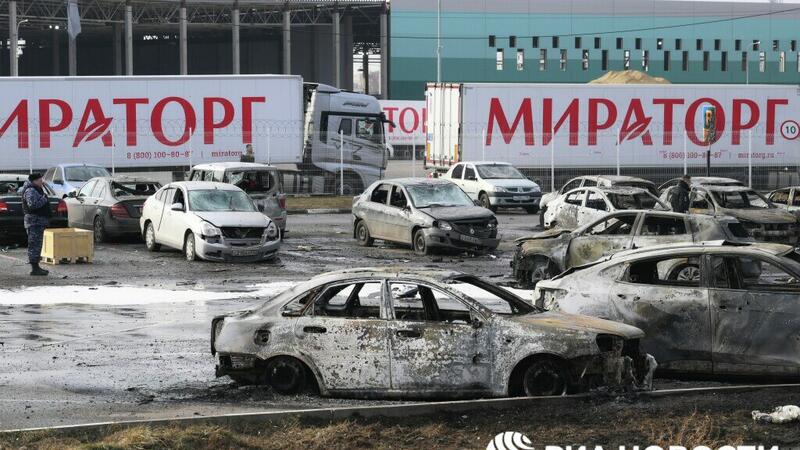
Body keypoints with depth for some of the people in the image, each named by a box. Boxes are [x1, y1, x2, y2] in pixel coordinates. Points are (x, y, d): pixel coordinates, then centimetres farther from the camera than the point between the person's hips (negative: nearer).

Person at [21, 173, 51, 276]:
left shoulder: (37, 190, 19)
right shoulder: (30, 191, -14)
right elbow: (32, 204, -29)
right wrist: (44, 199, -18)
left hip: (39, 221, 11)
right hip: (34, 221, -11)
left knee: (36, 245, 14)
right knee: (34, 244, -10)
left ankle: (36, 267, 19)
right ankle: (34, 269, -11)